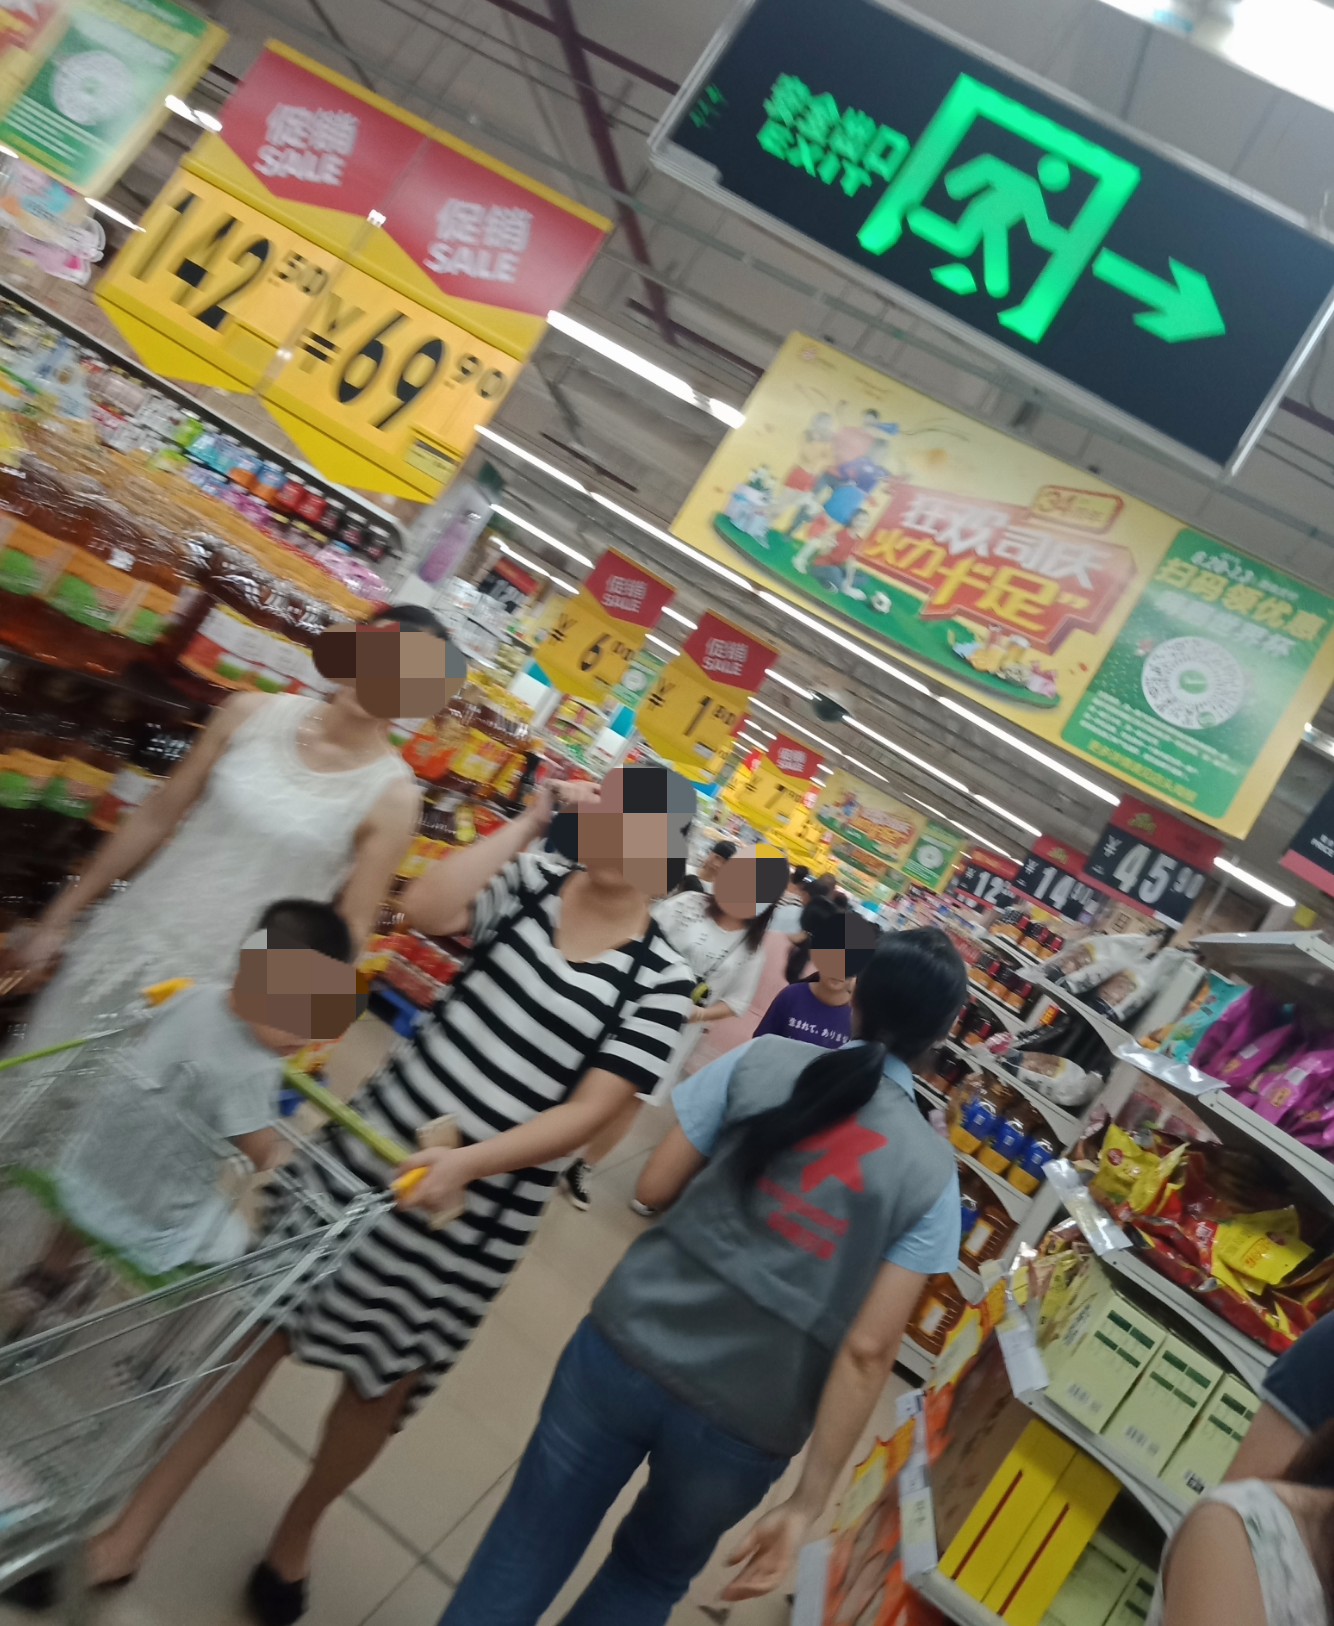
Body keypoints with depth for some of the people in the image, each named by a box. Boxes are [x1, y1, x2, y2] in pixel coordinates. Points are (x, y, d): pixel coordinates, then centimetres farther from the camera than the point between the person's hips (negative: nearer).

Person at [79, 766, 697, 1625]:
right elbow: (426, 909, -21)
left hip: (479, 1209, -1)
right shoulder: (537, 878, -4)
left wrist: (467, 1162, -26)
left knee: (383, 1386, 15)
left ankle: (297, 1531, 46)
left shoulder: (663, 979, -11)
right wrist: (529, 822, -17)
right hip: (376, 1143, 2)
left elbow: (590, 1112, -15)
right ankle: (138, 1519, 33)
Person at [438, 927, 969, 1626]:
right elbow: (867, 1352, -9)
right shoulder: (932, 1174, -5)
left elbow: (654, 1188, -1)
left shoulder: (763, 1060, -5)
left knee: (523, 1554, 20)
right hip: (743, 1427, 1)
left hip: (630, 1348, 0)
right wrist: (808, 1502, -3)